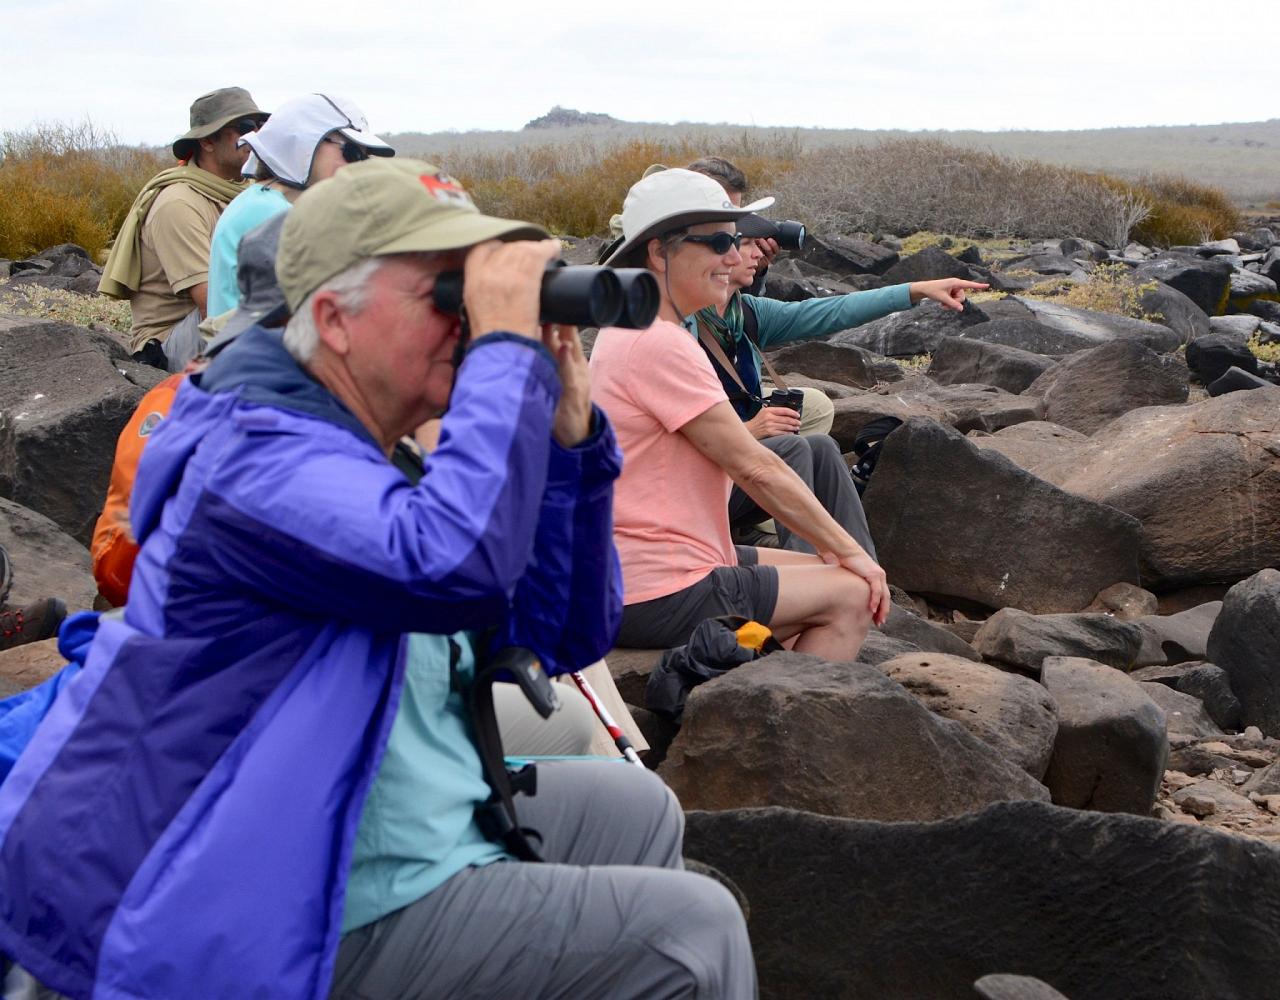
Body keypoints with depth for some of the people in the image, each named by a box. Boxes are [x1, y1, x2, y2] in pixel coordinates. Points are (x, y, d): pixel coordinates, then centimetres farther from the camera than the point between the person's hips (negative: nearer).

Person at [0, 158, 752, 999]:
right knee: (693, 932, -9)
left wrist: (569, 434, -4)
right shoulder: (261, 456, -20)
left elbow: (568, 637, 8)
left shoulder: (382, 461, 10)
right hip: (340, 923, -10)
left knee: (637, 809, 22)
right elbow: (456, 562, -40)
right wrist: (507, 342, -28)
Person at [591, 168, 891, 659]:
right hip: (657, 597, -10)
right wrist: (848, 550, -9)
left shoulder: (629, 332, 13)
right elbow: (753, 466, -18)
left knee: (835, 577, 17)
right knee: (851, 595, -5)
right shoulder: (660, 346, -20)